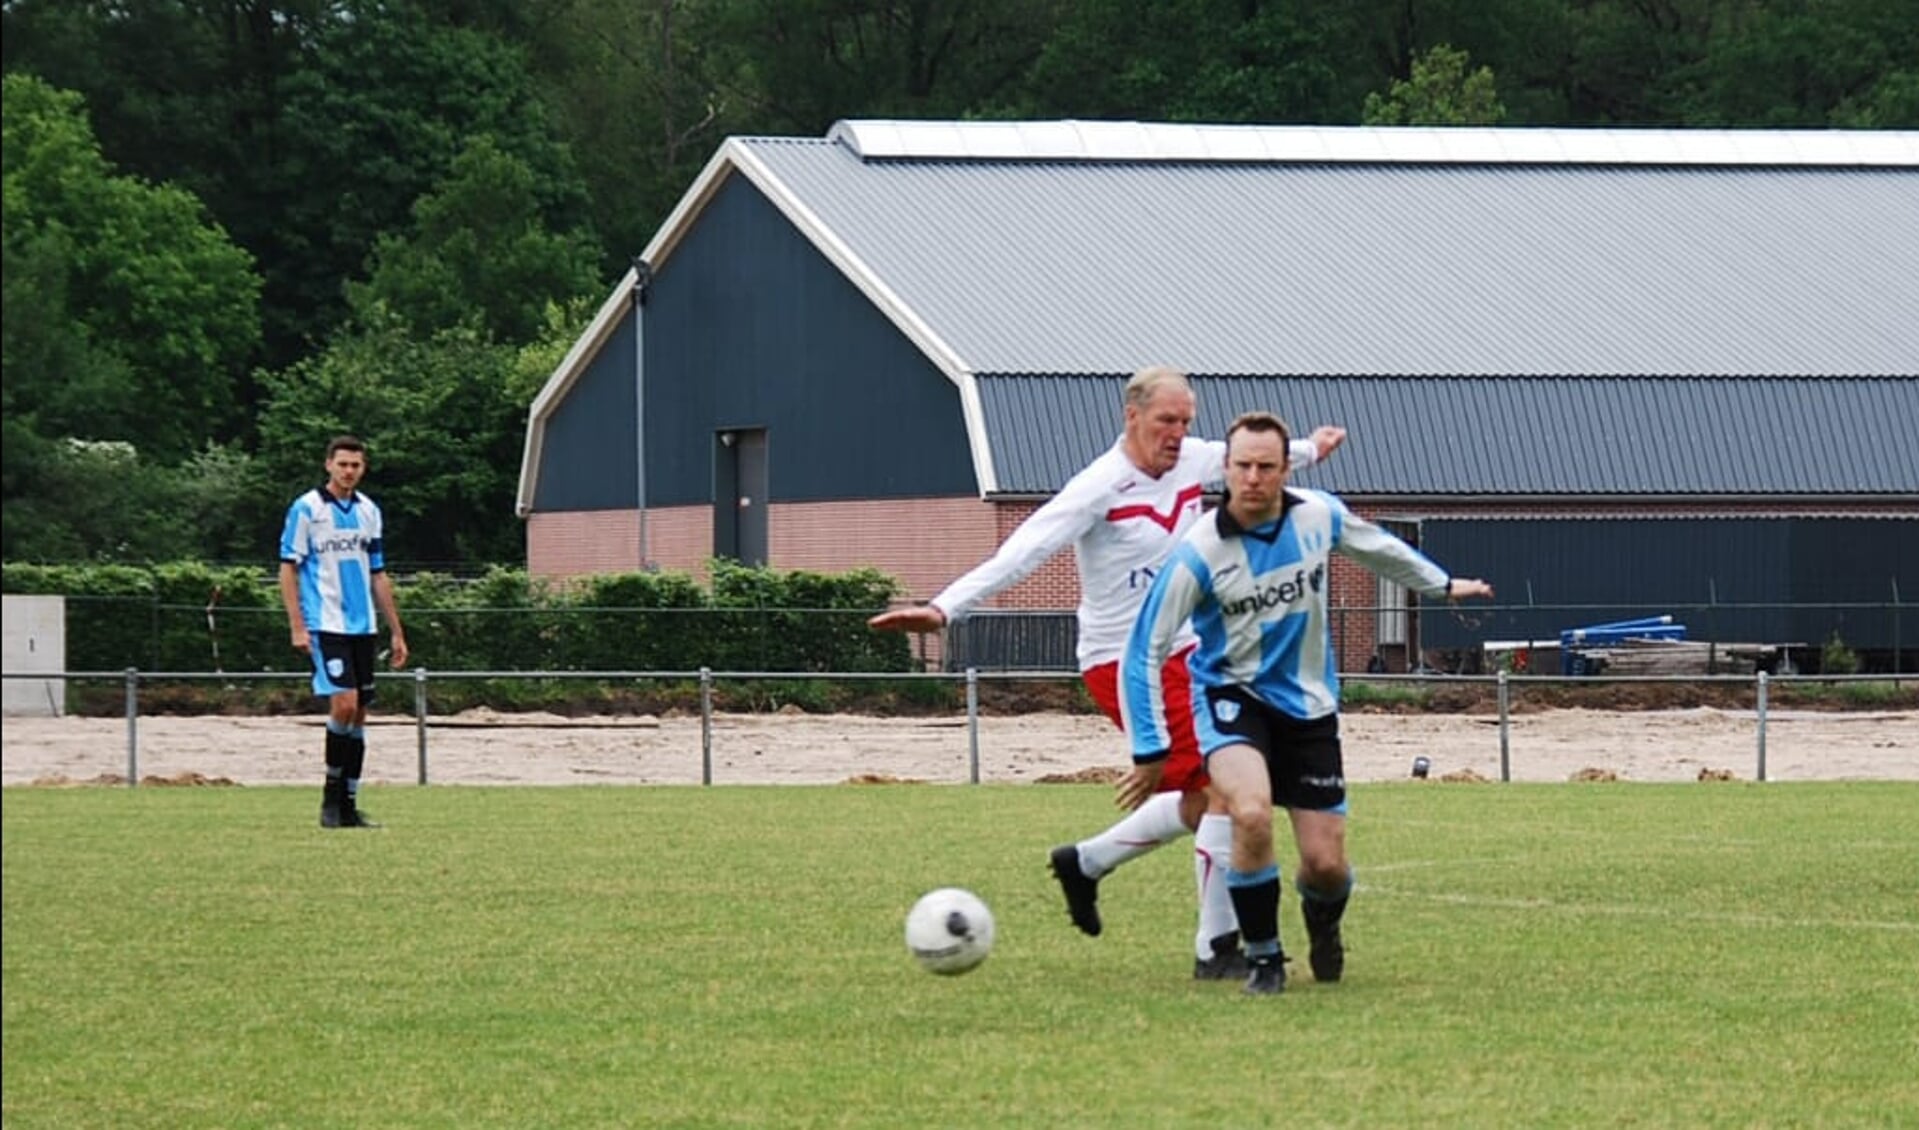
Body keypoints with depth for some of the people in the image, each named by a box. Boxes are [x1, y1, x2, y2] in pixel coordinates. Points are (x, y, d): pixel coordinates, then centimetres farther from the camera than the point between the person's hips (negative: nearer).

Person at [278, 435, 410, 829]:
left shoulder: (369, 512, 13)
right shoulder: (306, 509, -3)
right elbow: (288, 569, -4)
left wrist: (397, 632, 17)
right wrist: (297, 626, -12)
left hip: (363, 628, 6)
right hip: (326, 626, -6)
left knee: (358, 713, 5)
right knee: (344, 704, -17)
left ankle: (348, 805, 10)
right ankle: (331, 795, -3)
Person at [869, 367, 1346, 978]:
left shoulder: (1192, 461, 5)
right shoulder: (1101, 487, -18)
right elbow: (1025, 550, -25)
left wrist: (1308, 449, 47)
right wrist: (945, 607, -35)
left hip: (1183, 654, 9)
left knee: (1202, 801, 14)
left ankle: (1087, 862, 35)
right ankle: (1217, 947, -8)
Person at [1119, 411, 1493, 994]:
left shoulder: (1319, 516, -9)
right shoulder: (1198, 553, -21)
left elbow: (1378, 548, 15)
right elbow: (1144, 652, -14)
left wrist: (1441, 584, 30)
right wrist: (1150, 749, -16)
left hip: (1308, 705, 3)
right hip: (1231, 698, -3)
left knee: (1325, 864, 0)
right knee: (1251, 814, -32)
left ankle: (1322, 920, 40)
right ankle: (1263, 956, -9)